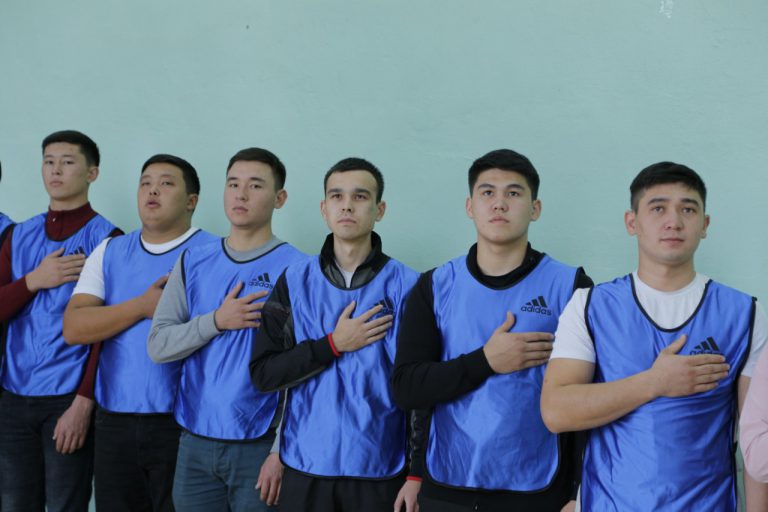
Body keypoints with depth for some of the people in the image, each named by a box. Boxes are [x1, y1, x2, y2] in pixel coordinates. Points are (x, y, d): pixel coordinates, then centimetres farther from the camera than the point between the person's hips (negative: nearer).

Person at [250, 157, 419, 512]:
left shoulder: (404, 286, -5)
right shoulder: (295, 281, 1)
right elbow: (263, 373, -2)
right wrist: (334, 345, -12)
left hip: (379, 470, -2)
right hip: (304, 466, 2)